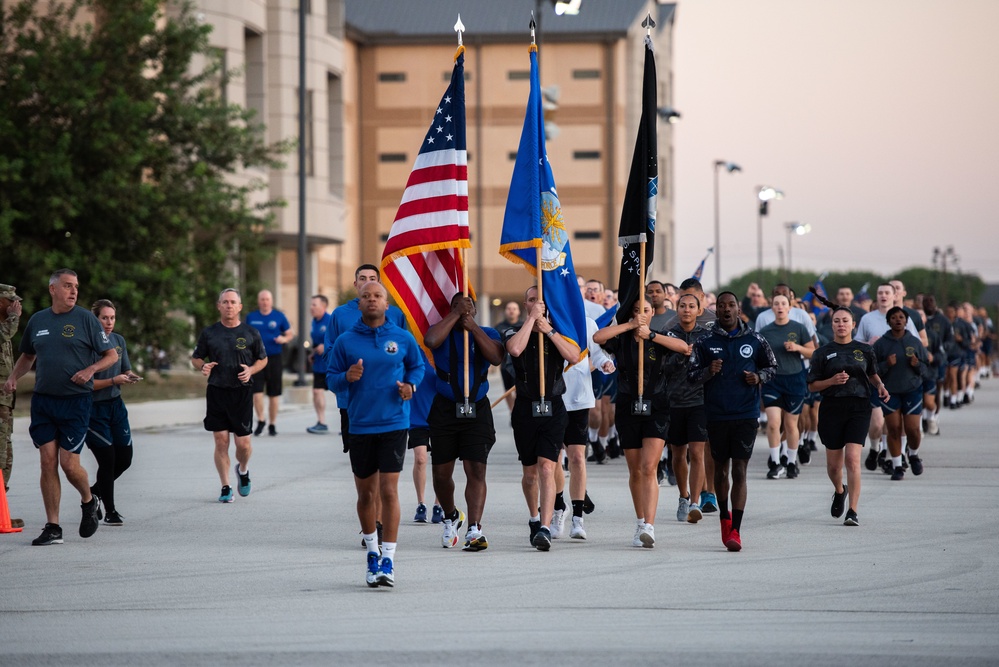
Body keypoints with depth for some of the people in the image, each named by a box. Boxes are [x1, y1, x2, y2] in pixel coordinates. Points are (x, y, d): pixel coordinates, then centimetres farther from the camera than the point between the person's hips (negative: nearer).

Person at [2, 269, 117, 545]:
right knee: (48, 462, 0)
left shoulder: (85, 318, -3)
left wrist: (90, 369, -17)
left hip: (76, 400, -4)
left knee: (69, 463, -7)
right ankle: (52, 528, 5)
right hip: (42, 400, 4)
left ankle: (88, 502, 25)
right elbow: (27, 355, 24)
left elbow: (111, 355, 0)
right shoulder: (37, 320, 9)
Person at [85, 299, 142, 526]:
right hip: (94, 407, -7)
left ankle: (95, 492, 30)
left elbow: (126, 370, 16)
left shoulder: (119, 341, 6)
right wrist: (113, 381, -25)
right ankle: (110, 511, 7)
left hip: (116, 405, 7)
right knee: (107, 459, -6)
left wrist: (130, 377, -7)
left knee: (124, 458, 7)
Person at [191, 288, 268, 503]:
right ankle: (225, 487, 9)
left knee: (243, 443, -2)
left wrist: (251, 370, -7)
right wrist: (202, 367, -9)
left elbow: (263, 359, 13)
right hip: (216, 391, 1)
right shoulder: (209, 333, 5)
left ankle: (243, 470, 31)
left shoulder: (251, 333, 4)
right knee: (221, 441, -2)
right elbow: (196, 358, 14)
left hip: (242, 392, -1)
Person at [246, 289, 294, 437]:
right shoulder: (251, 317, 8)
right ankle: (260, 421, 8)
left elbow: (291, 333, 9)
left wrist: (284, 339, -13)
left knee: (274, 394, 3)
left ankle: (272, 424, 14)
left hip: (274, 358, 0)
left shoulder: (279, 316, 4)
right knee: (257, 391, -9)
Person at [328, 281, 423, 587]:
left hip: (394, 424, -2)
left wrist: (410, 384, -4)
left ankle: (388, 561, -9)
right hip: (360, 425, 2)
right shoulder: (345, 341, 2)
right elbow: (331, 378, 7)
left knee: (389, 491, -10)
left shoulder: (403, 338, 1)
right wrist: (347, 377, -15)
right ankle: (372, 551, 31)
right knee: (366, 493, 11)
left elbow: (417, 366, 16)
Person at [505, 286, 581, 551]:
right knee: (530, 472, 12)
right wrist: (532, 319, -13)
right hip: (525, 408, 1)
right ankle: (534, 518, 35)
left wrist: (549, 330, -12)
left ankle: (545, 529, -23)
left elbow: (574, 357, -10)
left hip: (553, 408, -1)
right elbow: (515, 349, -19)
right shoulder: (516, 332, 4)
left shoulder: (559, 332, 8)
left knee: (547, 469, -15)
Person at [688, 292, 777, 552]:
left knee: (739, 471, -9)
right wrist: (709, 372, -16)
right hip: (716, 415, 2)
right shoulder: (705, 342, 3)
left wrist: (759, 377, -5)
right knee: (721, 469, 13)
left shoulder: (755, 341, 4)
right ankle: (724, 516, 36)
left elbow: (772, 366, 16)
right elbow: (691, 374, 4)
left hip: (746, 415, -1)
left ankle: (735, 530, -12)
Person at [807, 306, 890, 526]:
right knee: (833, 464, 7)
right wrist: (832, 381, -13)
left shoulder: (864, 350, 8)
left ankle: (853, 511, -13)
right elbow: (812, 385, 4)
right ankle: (839, 491, 42)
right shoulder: (822, 353, 5)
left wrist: (880, 387, 4)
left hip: (859, 408, -1)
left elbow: (872, 374, 24)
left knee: (852, 459, -15)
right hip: (832, 408, 1)